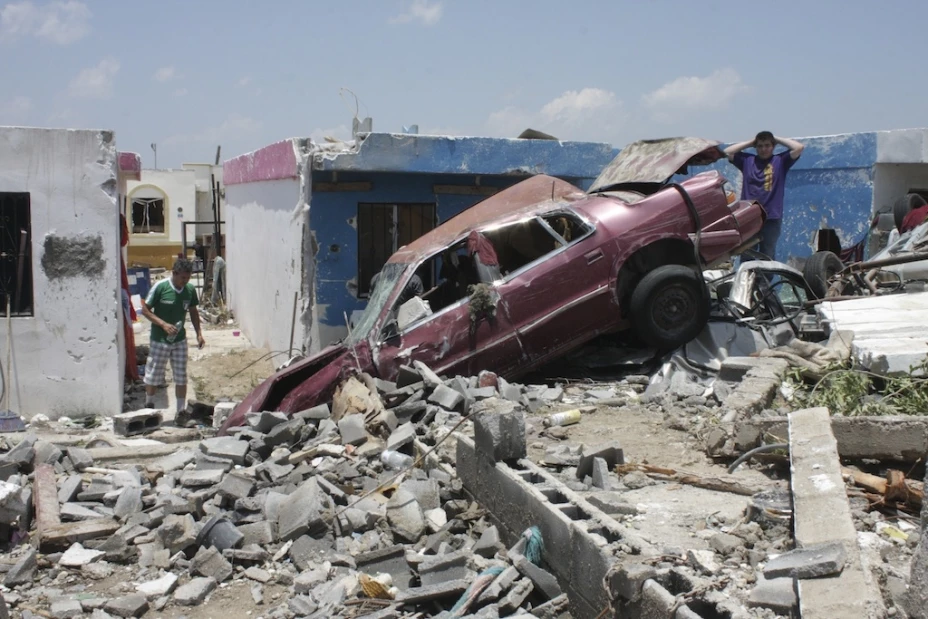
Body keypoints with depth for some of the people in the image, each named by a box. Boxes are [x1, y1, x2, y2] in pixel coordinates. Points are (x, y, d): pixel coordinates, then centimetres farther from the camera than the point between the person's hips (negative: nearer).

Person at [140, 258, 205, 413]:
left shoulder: (190, 289, -3)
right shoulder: (160, 287, -16)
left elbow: (193, 312, 12)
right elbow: (145, 310, -10)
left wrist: (199, 333, 5)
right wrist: (163, 324, -21)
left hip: (180, 340, 4)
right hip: (159, 340, -3)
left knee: (181, 377, 7)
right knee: (153, 376, 8)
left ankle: (181, 411, 17)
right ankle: (149, 405, 30)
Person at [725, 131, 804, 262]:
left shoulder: (780, 160, 6)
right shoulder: (747, 160, 12)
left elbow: (799, 148, -4)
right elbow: (727, 152, 8)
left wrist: (777, 139, 7)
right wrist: (750, 142, 10)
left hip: (771, 218, -1)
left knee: (768, 259, 5)